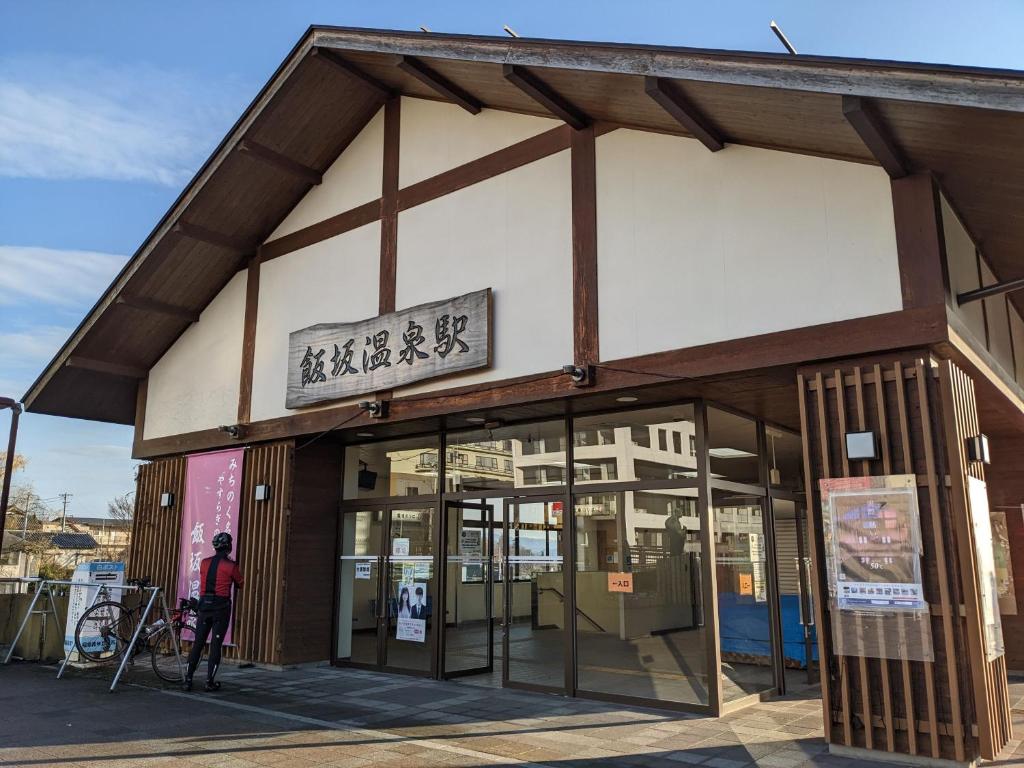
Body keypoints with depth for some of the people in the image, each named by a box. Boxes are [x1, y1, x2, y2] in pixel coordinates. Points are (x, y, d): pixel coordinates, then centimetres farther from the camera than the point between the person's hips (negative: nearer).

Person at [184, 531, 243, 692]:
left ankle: (188, 679, 12)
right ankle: (210, 682, 4)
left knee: (198, 643, 11)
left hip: (204, 605, 4)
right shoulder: (231, 566, -8)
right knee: (216, 645, 3)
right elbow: (240, 583, 5)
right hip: (221, 606, -4)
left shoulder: (204, 563, 4)